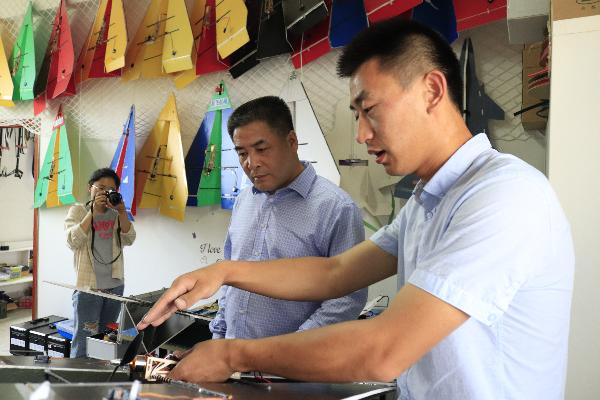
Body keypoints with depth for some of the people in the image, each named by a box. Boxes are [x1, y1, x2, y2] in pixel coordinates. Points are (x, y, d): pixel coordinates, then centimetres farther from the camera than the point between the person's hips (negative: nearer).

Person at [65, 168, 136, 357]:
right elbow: (73, 241, -14)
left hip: (115, 285, 5)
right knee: (85, 340, -6)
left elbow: (128, 240, -2)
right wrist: (93, 212, -19)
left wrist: (122, 212, -15)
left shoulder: (116, 213, 10)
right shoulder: (78, 210, 0)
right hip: (87, 287, -4)